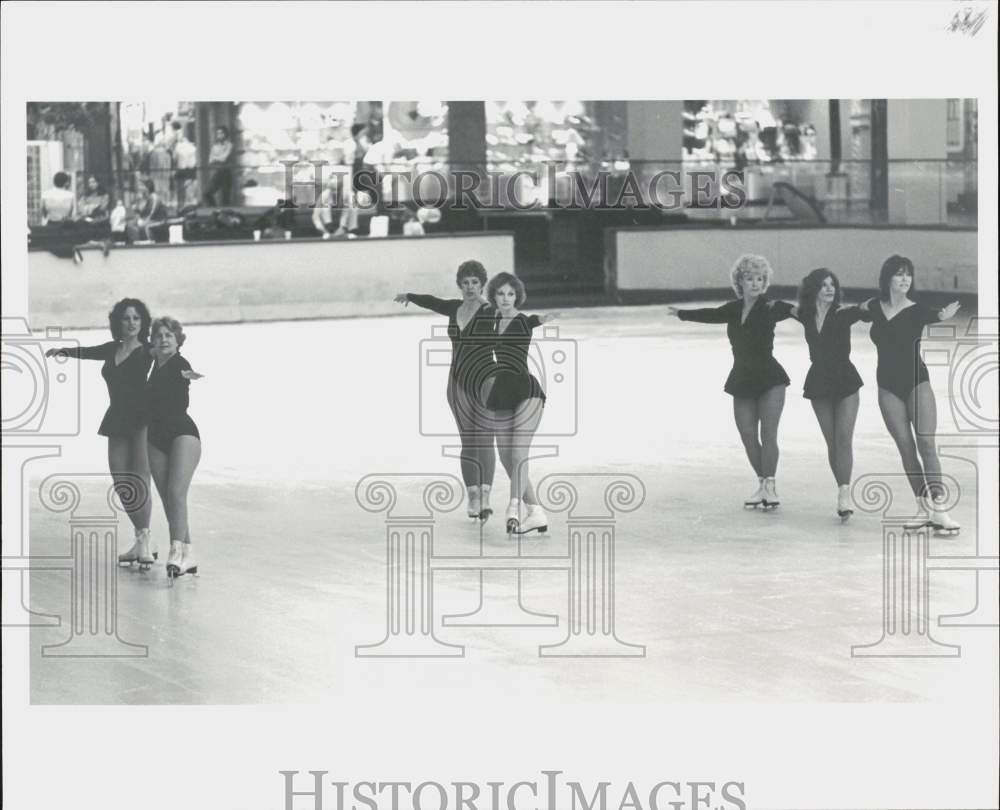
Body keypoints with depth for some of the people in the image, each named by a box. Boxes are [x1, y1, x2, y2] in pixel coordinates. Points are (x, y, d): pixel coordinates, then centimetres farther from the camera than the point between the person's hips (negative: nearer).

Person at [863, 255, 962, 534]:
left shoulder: (917, 310, -8)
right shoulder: (874, 307, 3)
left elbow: (933, 315, -32)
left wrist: (944, 315, -48)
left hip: (916, 382, -3)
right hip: (889, 387, 3)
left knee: (926, 442, -13)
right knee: (906, 447, 0)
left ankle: (939, 509, -18)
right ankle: (924, 508, 3)